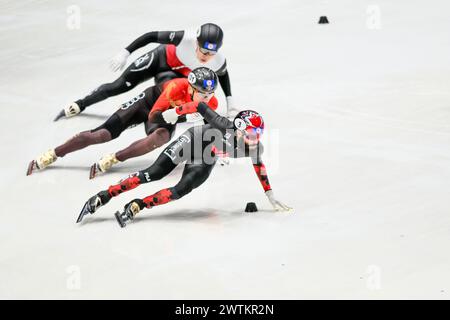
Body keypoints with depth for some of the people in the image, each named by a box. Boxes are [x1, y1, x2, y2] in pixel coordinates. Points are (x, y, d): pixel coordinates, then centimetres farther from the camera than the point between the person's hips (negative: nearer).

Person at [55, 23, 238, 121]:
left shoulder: (219, 62, -32)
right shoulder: (186, 39, -42)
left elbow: (223, 74, -4)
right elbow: (152, 36, -29)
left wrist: (229, 102, -4)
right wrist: (126, 53, -30)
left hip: (180, 76, 2)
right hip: (161, 59, -2)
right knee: (120, 85, -3)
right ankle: (79, 105, 14)